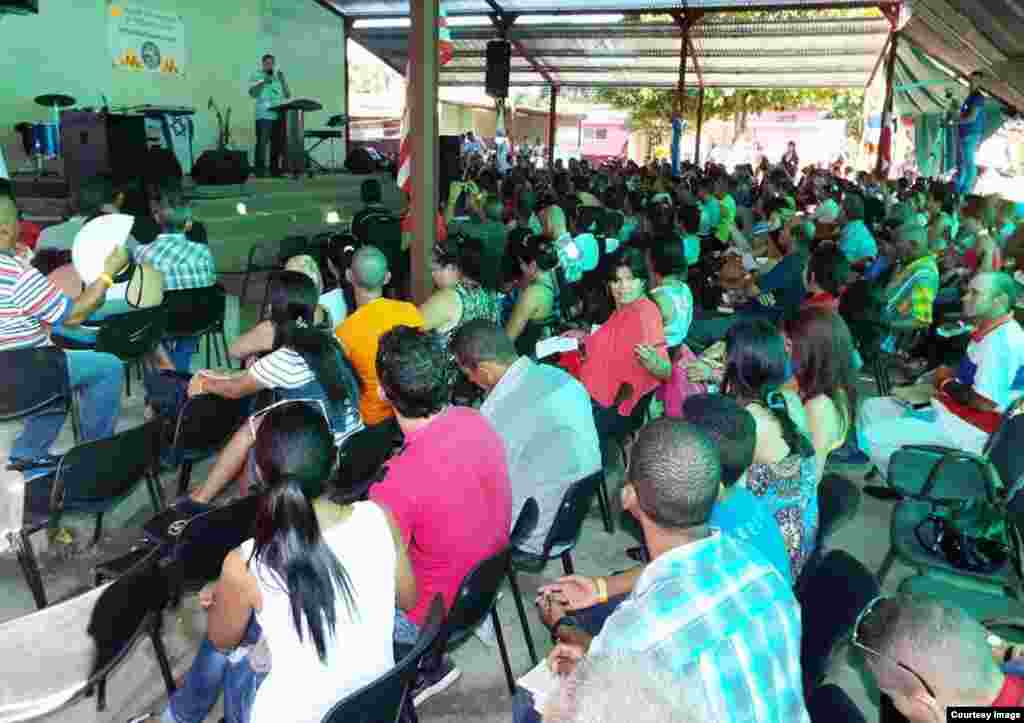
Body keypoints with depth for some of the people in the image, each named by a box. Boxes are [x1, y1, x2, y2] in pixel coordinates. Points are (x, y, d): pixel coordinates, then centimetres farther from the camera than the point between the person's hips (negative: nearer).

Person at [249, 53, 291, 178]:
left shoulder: (278, 77, 23)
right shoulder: (256, 76, 9)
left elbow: (288, 95, 16)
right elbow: (252, 93, -3)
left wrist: (282, 80, 3)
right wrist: (263, 82, -15)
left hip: (278, 115, 5)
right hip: (264, 115, -5)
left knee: (278, 143, 2)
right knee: (262, 143, -11)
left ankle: (275, 170, 8)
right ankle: (259, 170, -11)